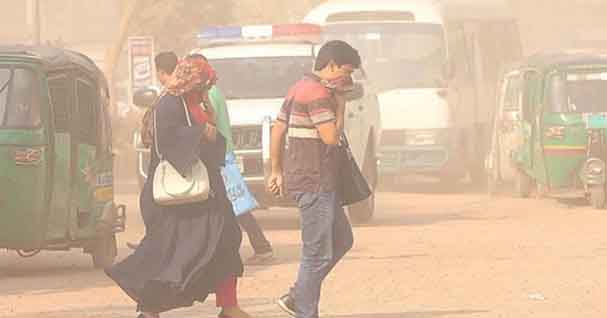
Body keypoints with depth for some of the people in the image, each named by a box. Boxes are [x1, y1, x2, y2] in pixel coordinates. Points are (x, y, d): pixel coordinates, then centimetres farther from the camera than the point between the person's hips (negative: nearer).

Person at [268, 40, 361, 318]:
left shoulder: (301, 88, 16)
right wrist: (340, 105, -8)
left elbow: (278, 130, 19)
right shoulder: (318, 93, -16)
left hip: (321, 182, 11)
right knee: (318, 254, -6)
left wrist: (277, 171, 22)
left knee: (342, 241, 18)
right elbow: (331, 137, -21)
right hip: (314, 183, -11)